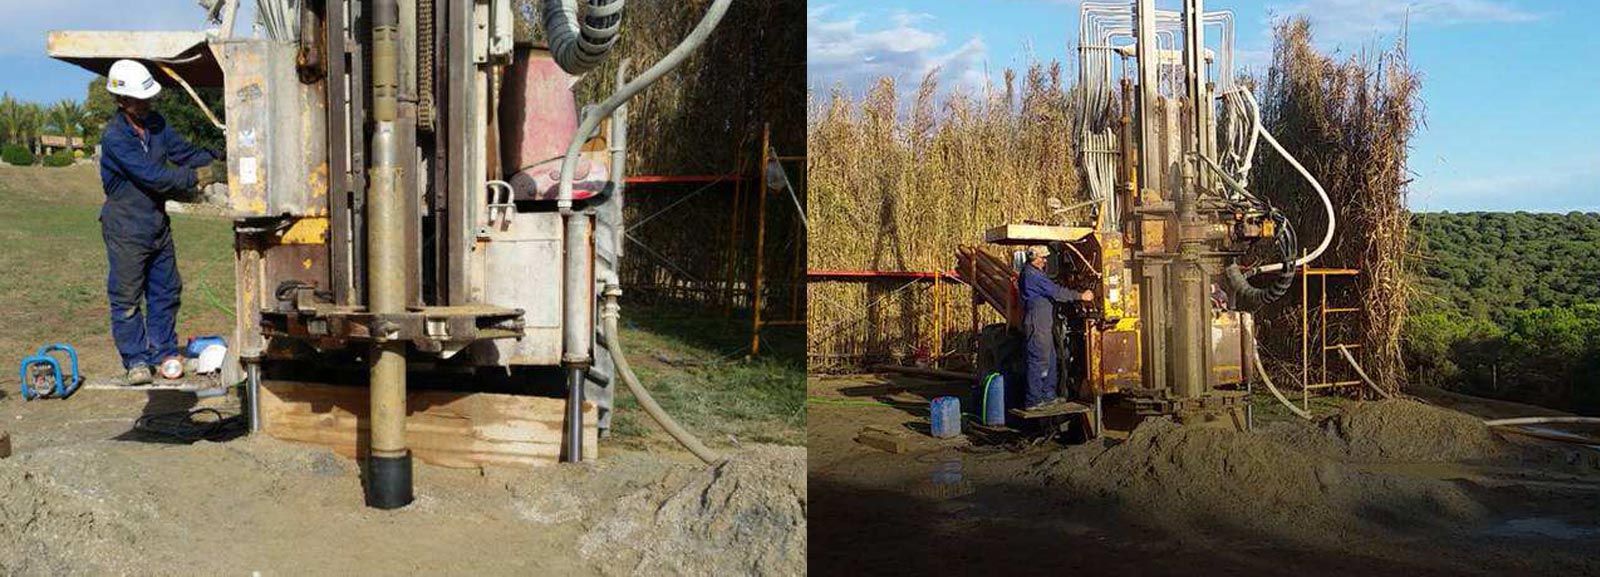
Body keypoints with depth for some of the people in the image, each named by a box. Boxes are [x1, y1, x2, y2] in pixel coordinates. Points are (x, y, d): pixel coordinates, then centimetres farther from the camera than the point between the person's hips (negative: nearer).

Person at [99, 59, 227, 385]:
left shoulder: (154, 123, 3)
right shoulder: (115, 138, -20)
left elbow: (183, 151, 4)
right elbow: (153, 176, -26)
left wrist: (217, 164, -14)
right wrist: (201, 176, -26)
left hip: (157, 222, 7)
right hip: (126, 227, -7)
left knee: (165, 290, 12)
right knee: (127, 297, 3)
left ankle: (165, 352, 22)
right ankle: (136, 360, 11)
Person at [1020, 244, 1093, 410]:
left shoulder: (1033, 273, 17)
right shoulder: (1032, 275, -17)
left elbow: (1051, 289, 19)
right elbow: (1056, 292, -17)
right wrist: (1080, 296, -10)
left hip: (1044, 325, 11)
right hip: (1037, 325, -11)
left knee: (1050, 360, 16)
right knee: (1038, 361, -7)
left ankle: (1048, 395, 23)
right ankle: (1033, 400, -4)